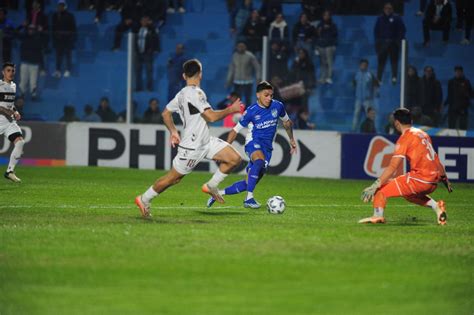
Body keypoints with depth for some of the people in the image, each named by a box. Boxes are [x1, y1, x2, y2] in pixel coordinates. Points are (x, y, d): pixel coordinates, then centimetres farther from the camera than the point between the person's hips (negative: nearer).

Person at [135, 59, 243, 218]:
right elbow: (211, 116, -28)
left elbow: (166, 113, 18)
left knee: (234, 159, -1)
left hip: (206, 141, 9)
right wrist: (231, 109, -17)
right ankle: (144, 199, 21)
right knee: (173, 178, 4)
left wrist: (173, 131, 21)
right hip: (191, 147, -9)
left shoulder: (182, 94, 8)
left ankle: (211, 186, 13)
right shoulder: (196, 93, -21)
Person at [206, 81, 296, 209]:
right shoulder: (251, 111, -9)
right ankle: (249, 198, -40)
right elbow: (235, 130, -1)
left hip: (267, 147, 4)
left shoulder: (278, 106, 1)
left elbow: (286, 122, 22)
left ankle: (219, 193, 17)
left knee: (249, 183, -1)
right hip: (253, 142, -4)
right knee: (259, 161, -40)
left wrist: (291, 139, 28)